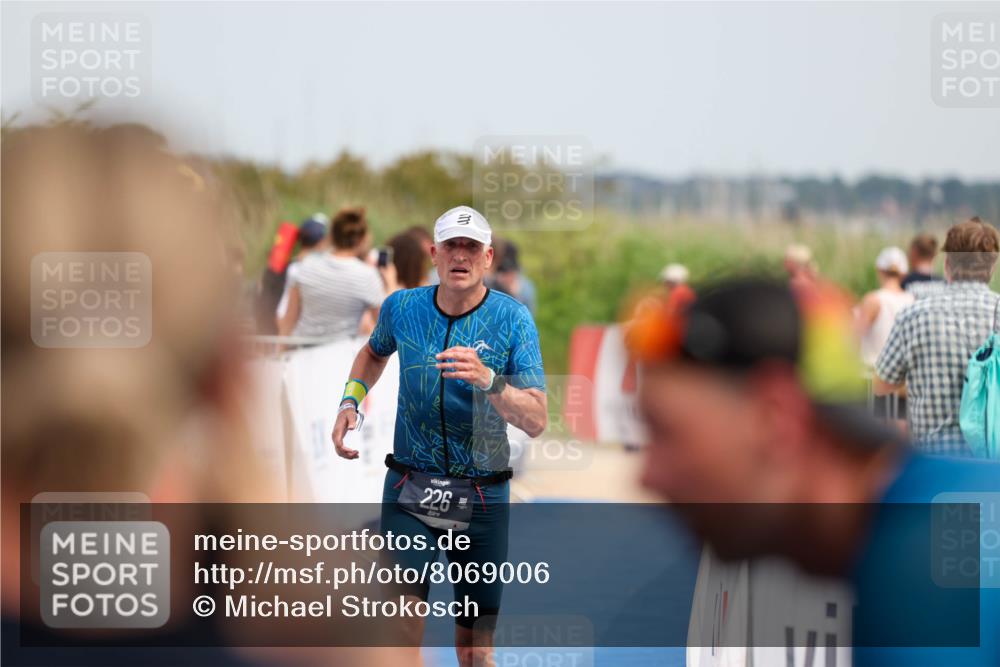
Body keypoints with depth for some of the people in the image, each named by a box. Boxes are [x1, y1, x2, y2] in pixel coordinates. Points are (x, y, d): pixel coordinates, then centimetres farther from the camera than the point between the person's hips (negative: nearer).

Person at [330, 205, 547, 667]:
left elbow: (536, 422, -15)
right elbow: (374, 352, 25)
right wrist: (350, 402, 9)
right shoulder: (402, 307, 0)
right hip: (409, 490, 1)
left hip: (483, 499, -1)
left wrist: (489, 380, -31)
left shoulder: (513, 319, -7)